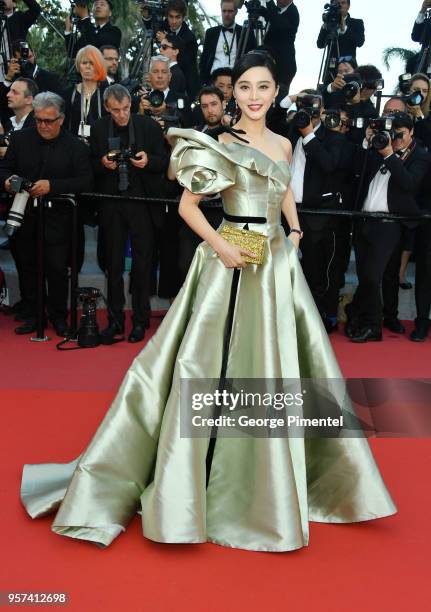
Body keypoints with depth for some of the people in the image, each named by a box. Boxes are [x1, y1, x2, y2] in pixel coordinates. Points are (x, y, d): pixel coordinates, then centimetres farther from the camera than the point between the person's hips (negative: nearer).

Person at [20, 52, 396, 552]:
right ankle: (193, 481, 7)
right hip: (234, 263, -6)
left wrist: (296, 232, 15)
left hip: (278, 265, 7)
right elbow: (188, 204, -7)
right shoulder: (222, 145, -6)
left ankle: (274, 479, 31)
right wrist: (220, 245, -18)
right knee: (215, 367, -6)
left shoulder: (283, 145, 12)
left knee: (279, 369, 12)